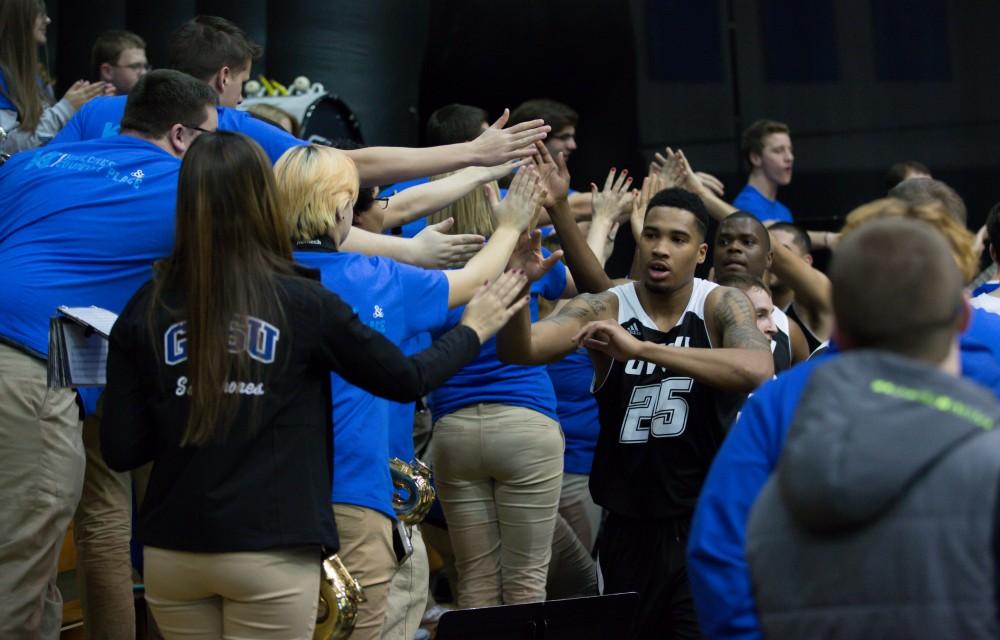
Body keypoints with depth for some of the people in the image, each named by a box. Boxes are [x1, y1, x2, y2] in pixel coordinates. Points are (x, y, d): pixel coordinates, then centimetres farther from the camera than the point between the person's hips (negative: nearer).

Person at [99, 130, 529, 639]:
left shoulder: (146, 310, -1)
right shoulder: (302, 304, -7)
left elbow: (120, 450, 0)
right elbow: (405, 380, 6)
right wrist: (473, 330, 23)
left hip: (171, 552, 3)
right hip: (271, 553, -3)